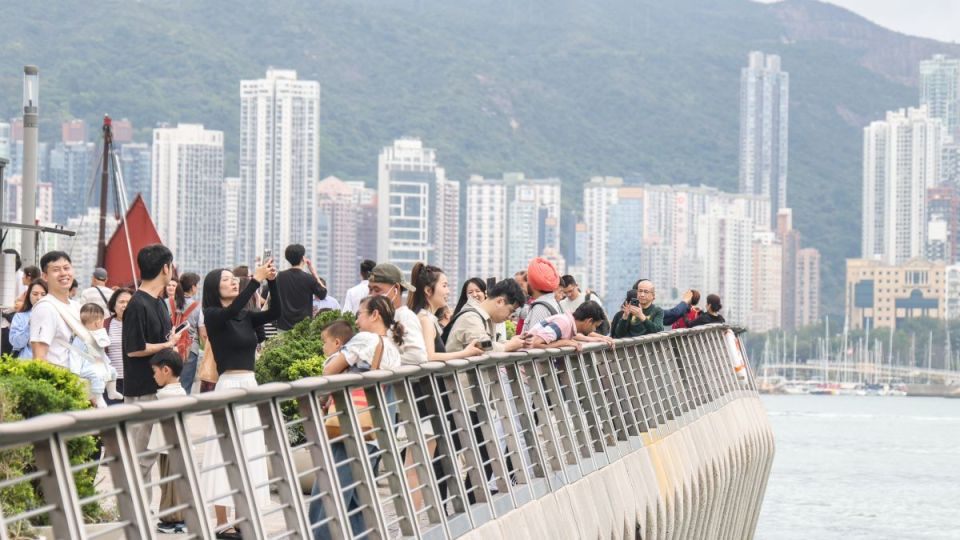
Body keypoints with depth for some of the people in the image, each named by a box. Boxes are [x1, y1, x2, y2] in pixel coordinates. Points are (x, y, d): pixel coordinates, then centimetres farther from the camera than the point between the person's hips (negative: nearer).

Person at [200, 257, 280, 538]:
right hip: (229, 386, -7)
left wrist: (272, 281, -10)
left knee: (249, 453, 8)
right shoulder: (213, 315, -5)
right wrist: (256, 279, -27)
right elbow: (232, 310, -25)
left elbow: (275, 312, 1)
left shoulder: (246, 317, 12)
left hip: (250, 385, 7)